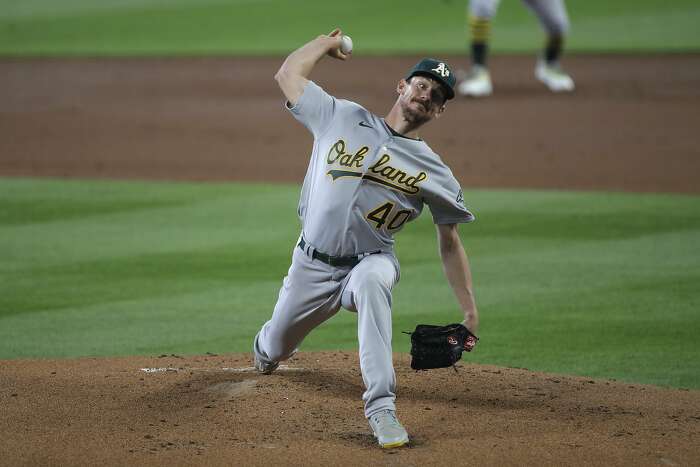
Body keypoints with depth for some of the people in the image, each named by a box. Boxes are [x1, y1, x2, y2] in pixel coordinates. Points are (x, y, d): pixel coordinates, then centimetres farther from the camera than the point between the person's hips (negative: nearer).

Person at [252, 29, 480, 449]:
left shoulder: (436, 174, -3)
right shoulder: (342, 117, -1)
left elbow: (450, 244, 0)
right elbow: (288, 74, 6)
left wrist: (471, 312, -7)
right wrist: (328, 43, 15)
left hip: (371, 262, -3)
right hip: (311, 266, 3)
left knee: (371, 280, -40)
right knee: (274, 351, 16)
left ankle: (381, 406, -44)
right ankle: (266, 346, 60)